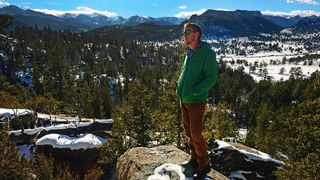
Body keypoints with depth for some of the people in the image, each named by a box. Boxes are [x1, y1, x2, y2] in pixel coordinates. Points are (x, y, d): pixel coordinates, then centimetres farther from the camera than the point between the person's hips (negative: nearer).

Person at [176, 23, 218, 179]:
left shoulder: (207, 53, -15)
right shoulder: (189, 53, 7)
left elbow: (211, 78, -19)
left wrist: (193, 92, -20)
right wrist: (179, 87, 6)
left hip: (196, 101, -7)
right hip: (184, 100, 7)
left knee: (196, 135, 3)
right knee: (188, 132, 18)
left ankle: (204, 165, 23)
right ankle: (195, 159, 37)